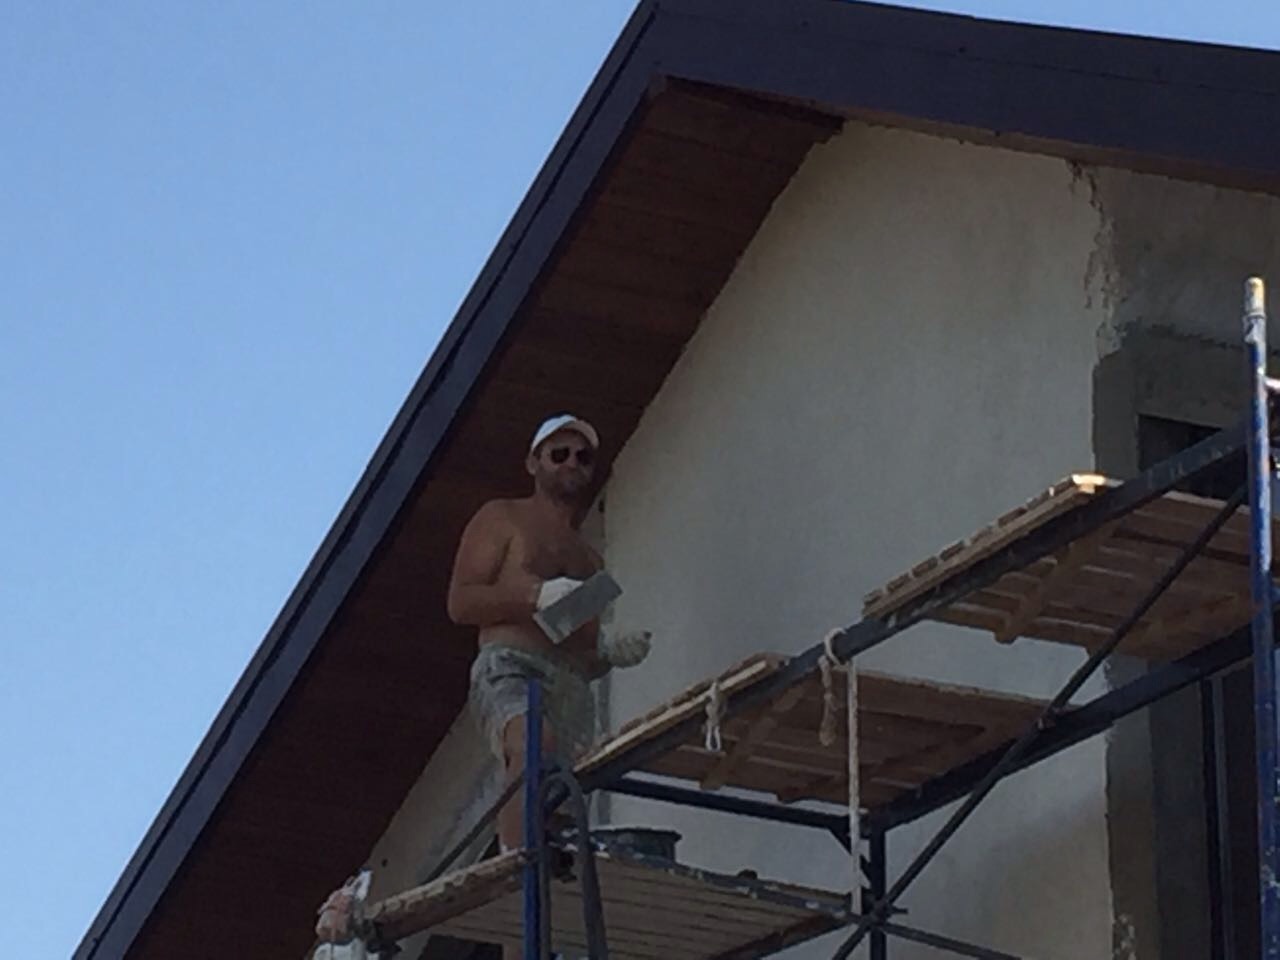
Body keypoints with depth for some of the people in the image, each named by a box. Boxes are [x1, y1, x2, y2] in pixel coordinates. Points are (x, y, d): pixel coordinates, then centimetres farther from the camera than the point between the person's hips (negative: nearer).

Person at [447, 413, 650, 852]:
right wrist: (538, 595, -8)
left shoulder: (590, 560, 35)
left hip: (572, 685, 6)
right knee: (533, 743, -36)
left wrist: (610, 650, 11)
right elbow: (460, 602, 5)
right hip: (509, 666, -6)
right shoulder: (502, 519, 18)